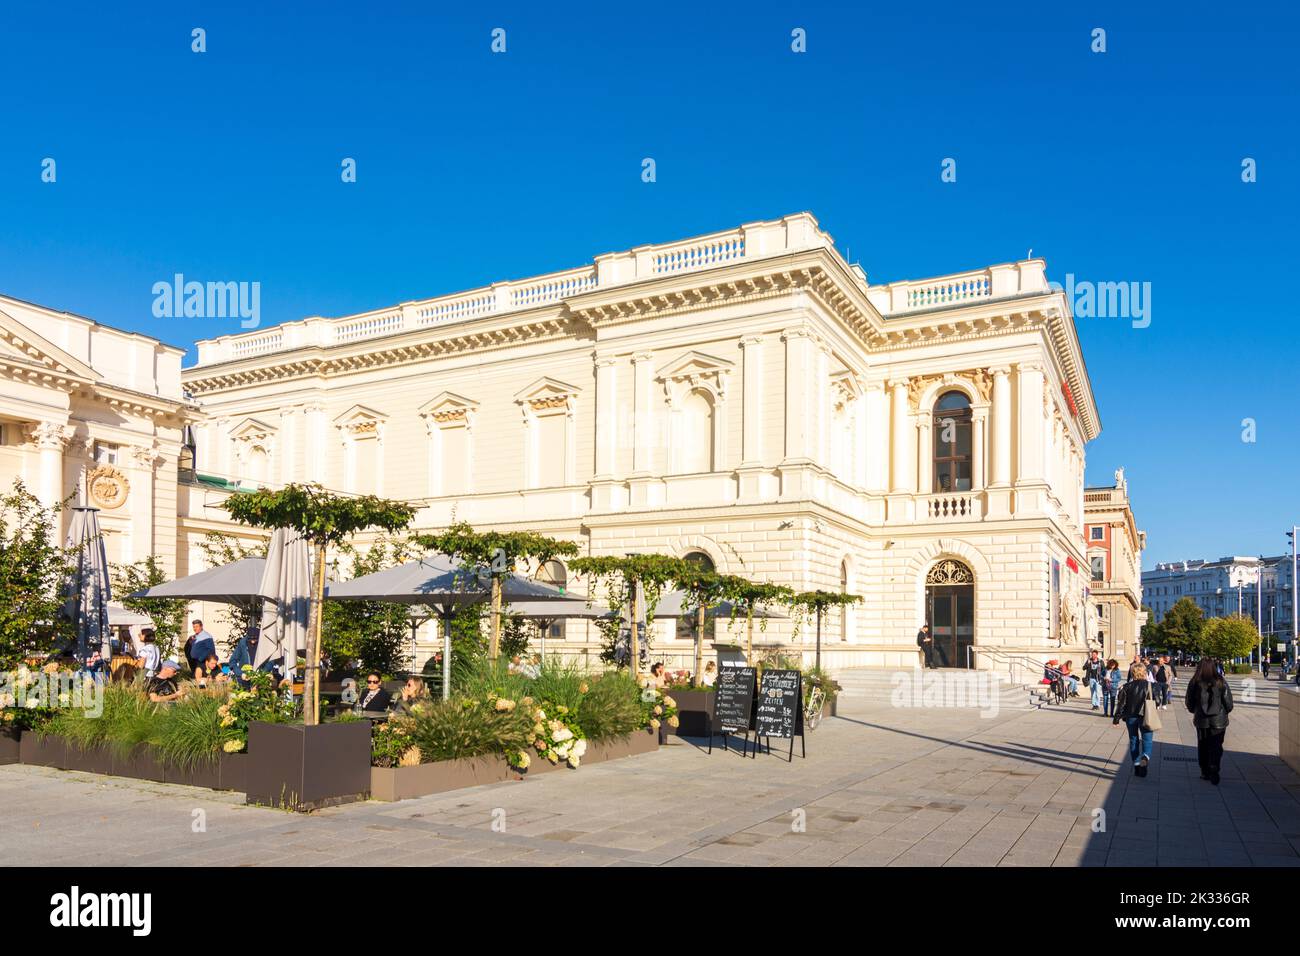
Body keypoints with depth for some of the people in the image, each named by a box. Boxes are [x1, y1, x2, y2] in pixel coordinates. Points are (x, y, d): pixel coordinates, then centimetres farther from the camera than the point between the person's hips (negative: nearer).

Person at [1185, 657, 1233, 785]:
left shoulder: (1194, 683, -8)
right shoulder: (1220, 682, -11)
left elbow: (1189, 703, 2)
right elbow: (1229, 702, -4)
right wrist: (1224, 712, 16)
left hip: (1201, 721, 1)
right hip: (1219, 721, -1)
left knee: (1203, 747, 13)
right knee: (1216, 747, 5)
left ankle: (1205, 772, 18)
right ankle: (1214, 770, -10)